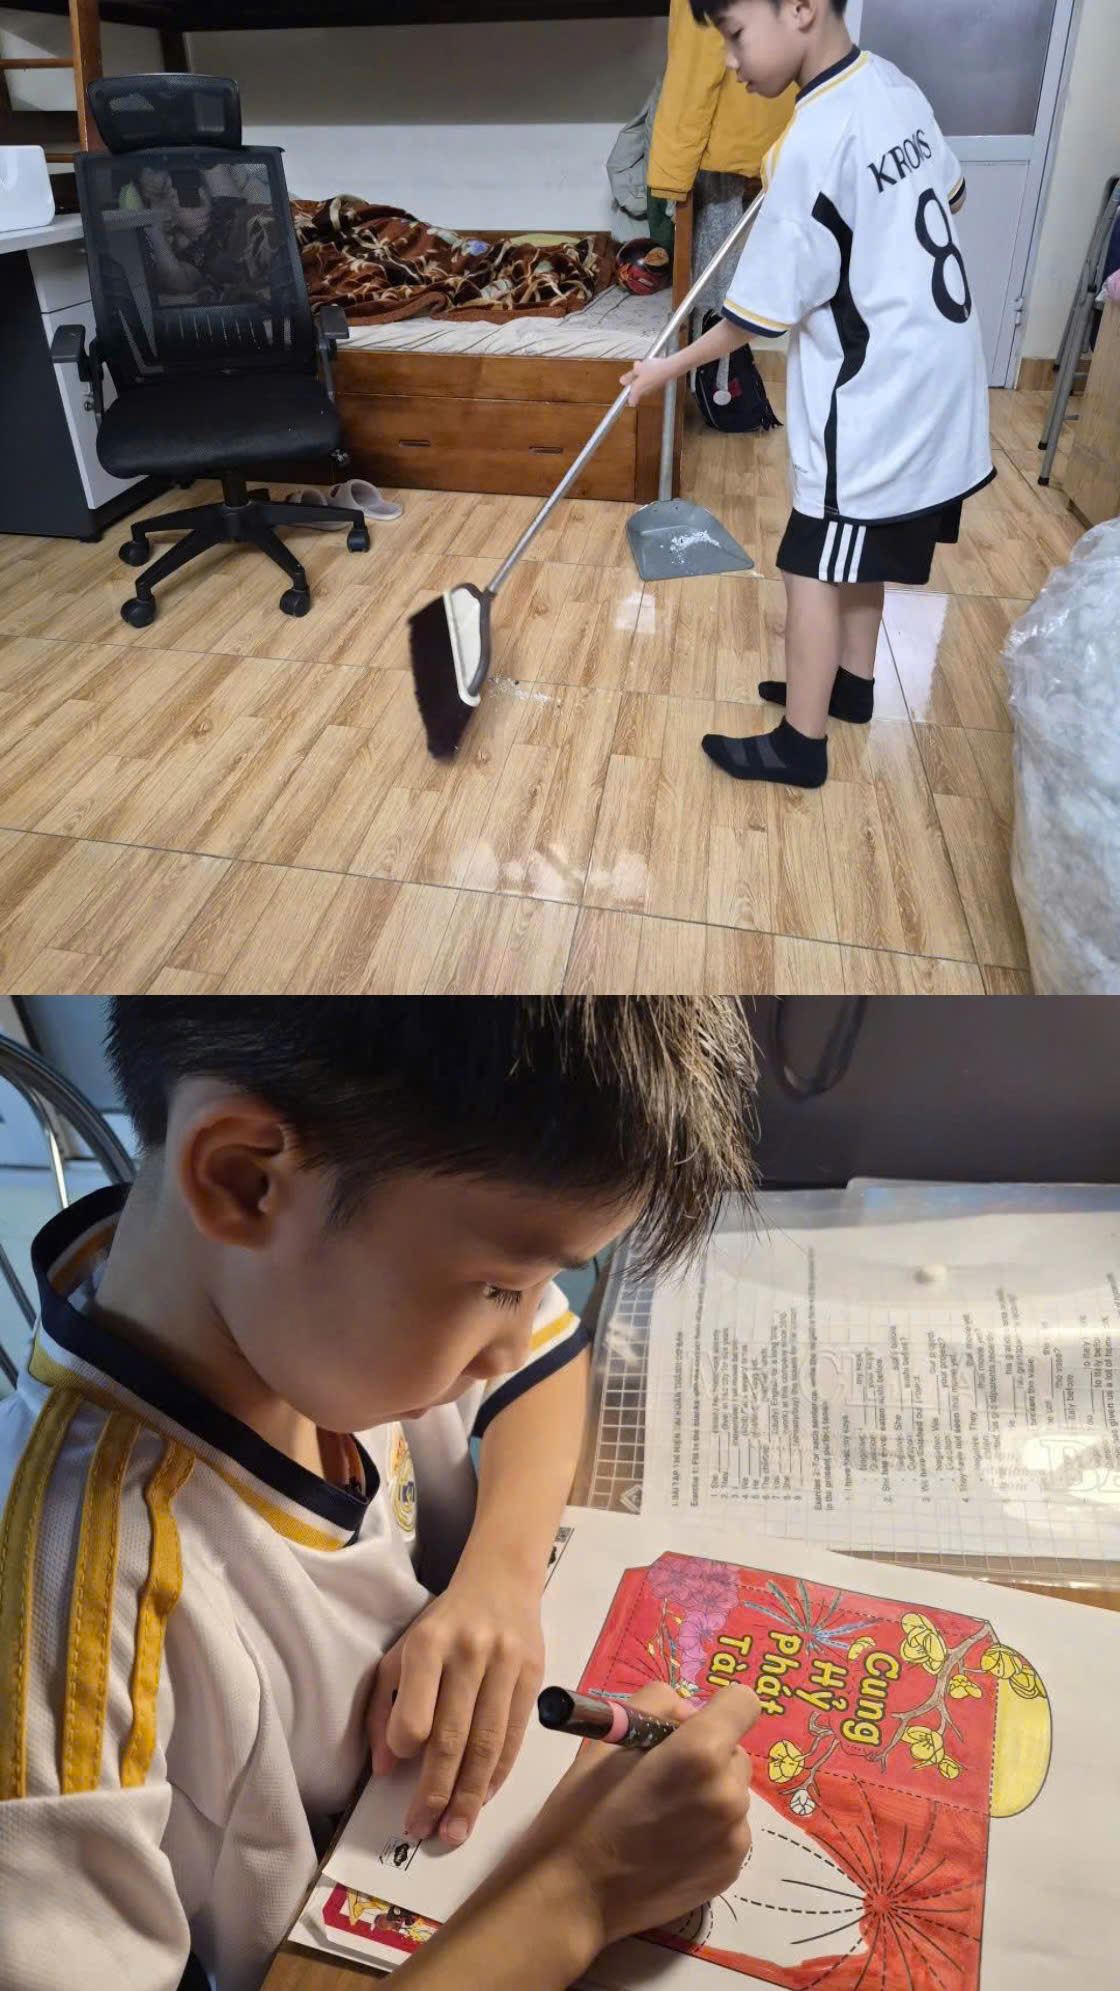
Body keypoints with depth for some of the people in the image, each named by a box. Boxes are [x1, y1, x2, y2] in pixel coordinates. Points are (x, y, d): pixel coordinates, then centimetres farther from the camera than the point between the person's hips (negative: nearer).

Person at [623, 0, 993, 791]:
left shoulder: (815, 142, -21)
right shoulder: (895, 85, 5)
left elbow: (764, 313, -16)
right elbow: (951, 193, 20)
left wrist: (672, 368, -4)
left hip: (875, 396, -9)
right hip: (932, 374, 9)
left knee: (816, 568, -1)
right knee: (861, 549, 21)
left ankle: (799, 746, 7)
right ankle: (851, 680, 36)